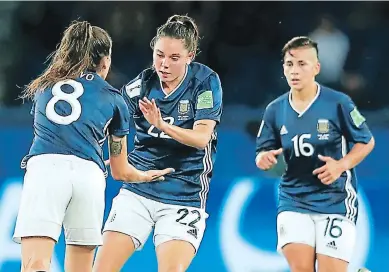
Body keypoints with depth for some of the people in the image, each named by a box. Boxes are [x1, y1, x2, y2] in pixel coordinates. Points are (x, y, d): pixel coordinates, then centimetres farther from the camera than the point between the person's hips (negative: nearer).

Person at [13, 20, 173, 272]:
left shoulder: (43, 86, 26)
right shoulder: (115, 100, 21)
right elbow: (121, 172, 28)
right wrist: (147, 176, 51)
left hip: (43, 167, 0)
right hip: (89, 174, 0)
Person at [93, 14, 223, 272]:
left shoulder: (206, 81, -8)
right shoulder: (142, 84, -1)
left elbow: (201, 138, -15)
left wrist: (162, 125, -31)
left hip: (184, 195, -3)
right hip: (138, 190, 3)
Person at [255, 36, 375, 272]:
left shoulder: (338, 103, -8)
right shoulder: (275, 110, 3)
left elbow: (367, 142, 1)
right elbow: (264, 152, 11)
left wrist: (341, 165, -16)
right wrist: (263, 159, -13)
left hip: (335, 200, -3)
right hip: (293, 201, 3)